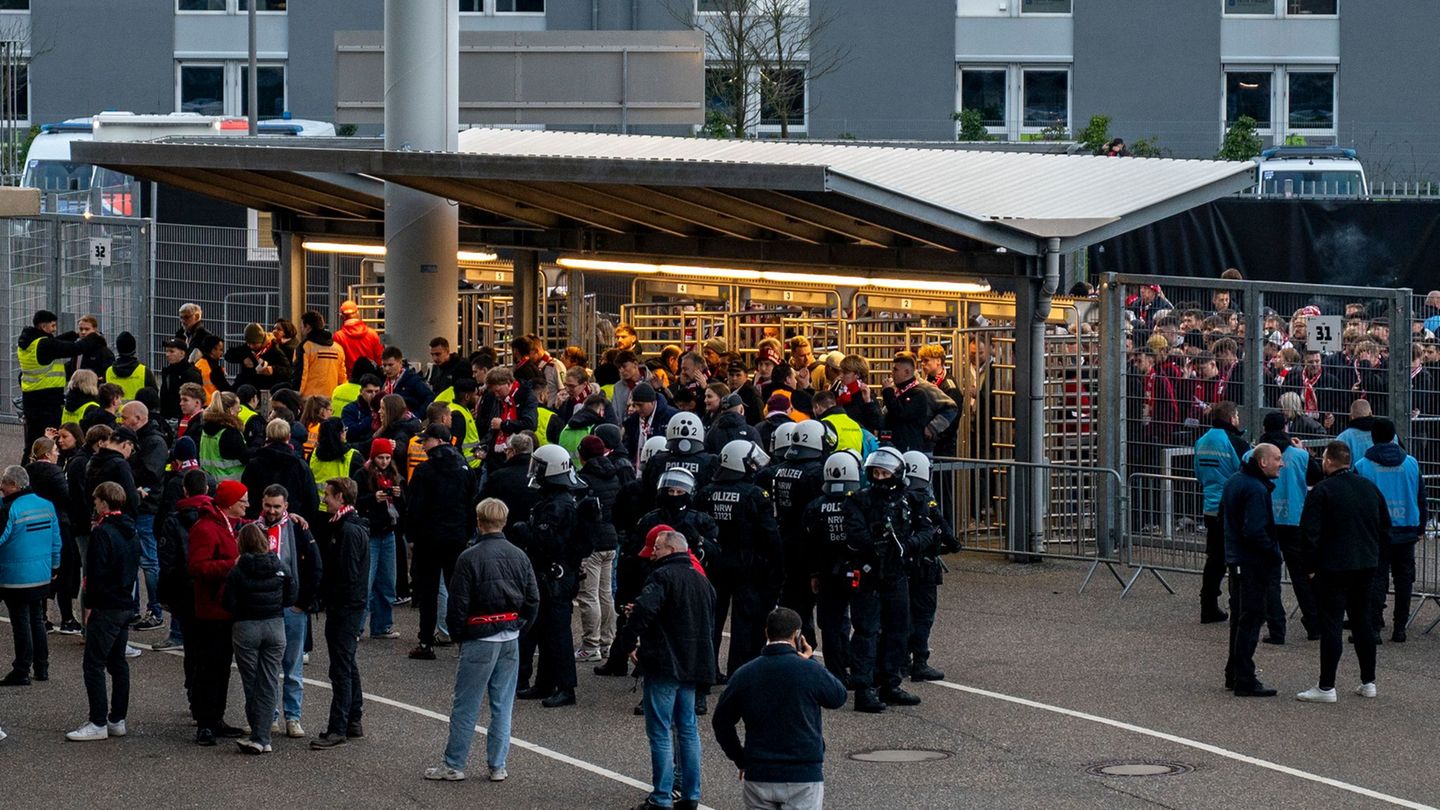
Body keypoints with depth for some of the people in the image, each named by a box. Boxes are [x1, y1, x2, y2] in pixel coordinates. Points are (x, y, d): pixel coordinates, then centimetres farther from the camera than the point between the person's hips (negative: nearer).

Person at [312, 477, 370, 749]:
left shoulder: (348, 530, -18)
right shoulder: (347, 526, 14)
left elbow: (347, 575, -22)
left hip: (345, 607, -11)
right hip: (350, 606, 11)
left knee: (341, 668, -7)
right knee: (348, 666, 17)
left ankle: (338, 729, -5)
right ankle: (353, 721, 25)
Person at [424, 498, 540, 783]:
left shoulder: (470, 558, -11)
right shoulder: (519, 556, 3)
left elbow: (458, 604, -9)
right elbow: (533, 599, 8)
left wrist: (460, 635, 6)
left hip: (480, 639, -5)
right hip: (511, 639, 5)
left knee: (465, 706, 3)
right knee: (502, 705, 10)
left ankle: (453, 765, 7)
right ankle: (498, 766, 12)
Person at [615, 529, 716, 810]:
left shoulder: (663, 576, -12)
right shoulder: (701, 580, 16)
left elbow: (644, 609, -27)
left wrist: (630, 642, -14)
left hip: (664, 665, -8)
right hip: (693, 665, 8)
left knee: (660, 732, -4)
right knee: (688, 729, 14)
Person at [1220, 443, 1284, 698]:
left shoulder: (1234, 481, 10)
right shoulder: (1256, 490, -21)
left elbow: (1223, 518, 20)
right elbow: (1255, 531, -27)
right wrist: (1276, 554, -14)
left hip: (1236, 559, 10)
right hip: (1253, 562, -10)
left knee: (1239, 618, 18)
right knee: (1251, 619, -5)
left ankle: (1234, 674, 26)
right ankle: (1245, 681, -4)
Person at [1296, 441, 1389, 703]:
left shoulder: (1322, 491, -11)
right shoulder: (1370, 488, 9)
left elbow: (1309, 533, -15)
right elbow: (1385, 528, 15)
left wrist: (1312, 564, -5)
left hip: (1332, 567, -6)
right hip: (1367, 566, 6)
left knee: (1331, 625, -4)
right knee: (1362, 623, 16)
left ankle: (1326, 687, -4)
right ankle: (1368, 683, 19)